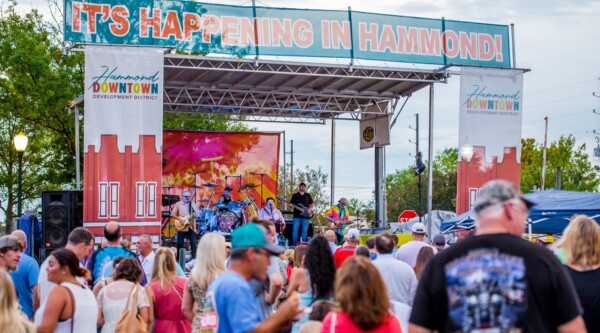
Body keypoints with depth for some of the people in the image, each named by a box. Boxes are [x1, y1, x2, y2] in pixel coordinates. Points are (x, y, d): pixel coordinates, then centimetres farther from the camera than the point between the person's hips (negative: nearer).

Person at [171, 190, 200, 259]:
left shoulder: (193, 204, 10)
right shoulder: (178, 204, 2)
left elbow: (198, 214, 6)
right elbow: (173, 214, -2)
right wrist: (180, 219, -13)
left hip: (191, 227, 2)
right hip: (182, 227, -2)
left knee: (193, 242, -2)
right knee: (180, 243, 1)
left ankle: (194, 257, 5)